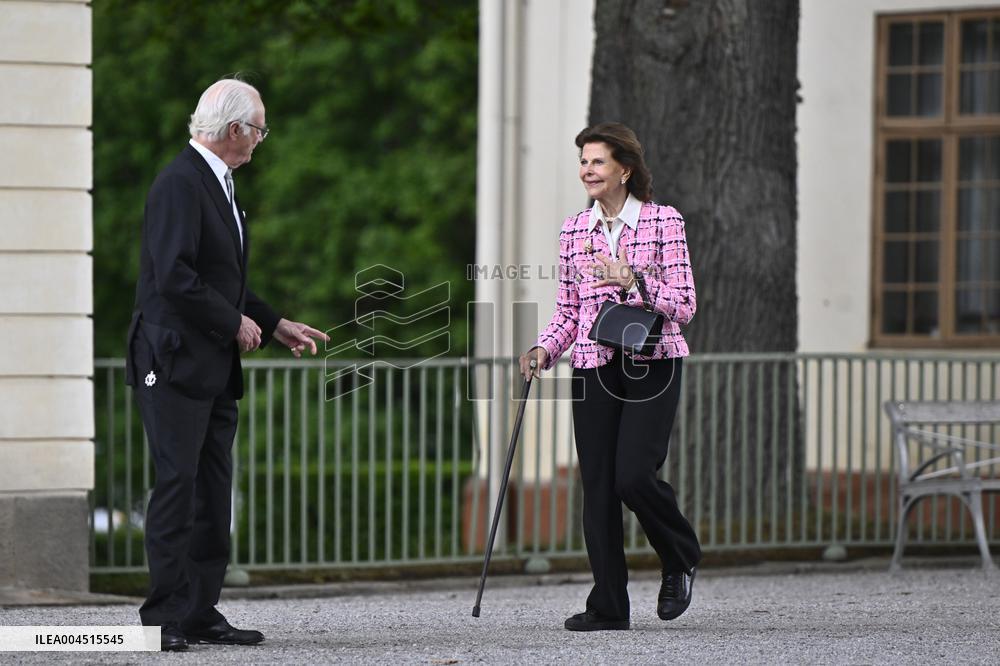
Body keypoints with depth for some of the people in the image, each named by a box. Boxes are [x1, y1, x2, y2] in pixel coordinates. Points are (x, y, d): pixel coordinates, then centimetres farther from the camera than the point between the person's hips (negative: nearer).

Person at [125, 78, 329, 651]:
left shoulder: (219, 184, 18)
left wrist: (276, 324, 19)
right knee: (177, 486, -9)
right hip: (176, 364, -10)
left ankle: (201, 614, 11)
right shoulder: (180, 184, -14)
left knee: (213, 492, 8)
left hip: (215, 368, 10)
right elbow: (175, 278, -22)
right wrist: (235, 324, -14)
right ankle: (165, 618, -7)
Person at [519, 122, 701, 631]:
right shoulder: (575, 230, 9)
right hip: (594, 366, 4)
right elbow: (568, 310, 14)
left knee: (633, 475, -16)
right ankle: (608, 605, 7)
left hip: (651, 365, -4)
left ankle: (680, 558, 13)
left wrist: (632, 282, -21)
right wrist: (544, 349, -4)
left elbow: (683, 306, -7)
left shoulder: (664, 223, -3)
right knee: (597, 485, 1)